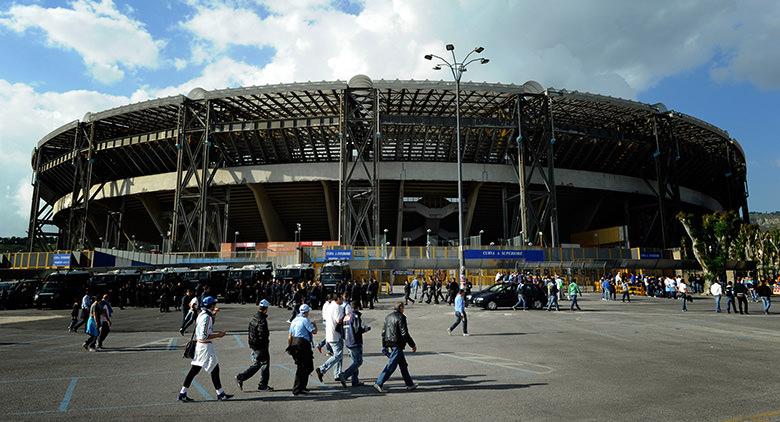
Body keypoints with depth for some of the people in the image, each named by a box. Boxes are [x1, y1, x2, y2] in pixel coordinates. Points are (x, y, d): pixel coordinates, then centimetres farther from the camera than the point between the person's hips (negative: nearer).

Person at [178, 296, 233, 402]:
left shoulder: (202, 314, 9)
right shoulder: (206, 317, -20)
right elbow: (204, 336, -24)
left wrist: (213, 314, 21)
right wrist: (218, 335, -18)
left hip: (199, 345, 10)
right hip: (205, 346, -10)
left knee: (194, 370, 13)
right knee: (214, 369, 1)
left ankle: (182, 393, 18)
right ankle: (220, 394, 10)